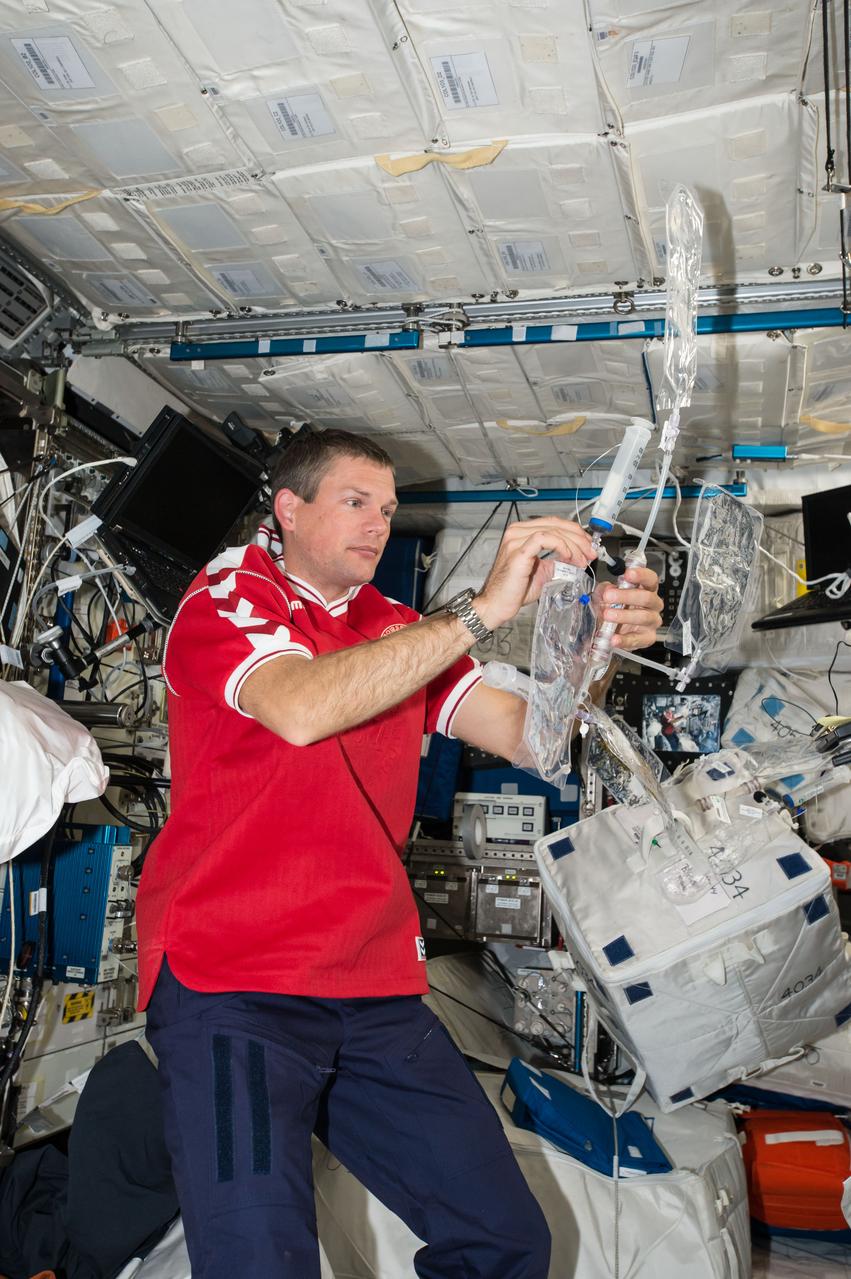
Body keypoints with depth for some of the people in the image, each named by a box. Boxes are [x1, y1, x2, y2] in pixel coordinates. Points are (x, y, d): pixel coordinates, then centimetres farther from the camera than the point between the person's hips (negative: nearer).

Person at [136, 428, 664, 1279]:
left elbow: (524, 732, 8)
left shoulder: (398, 634, 16)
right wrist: (481, 612, -25)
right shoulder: (227, 597, -1)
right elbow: (300, 708, -22)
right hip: (231, 986, -5)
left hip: (378, 993, 6)